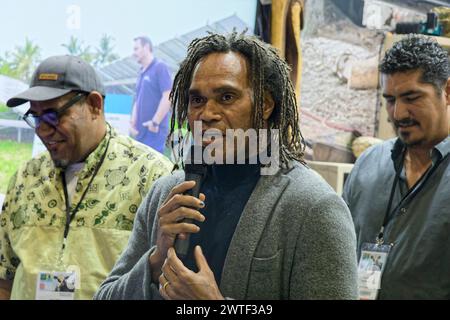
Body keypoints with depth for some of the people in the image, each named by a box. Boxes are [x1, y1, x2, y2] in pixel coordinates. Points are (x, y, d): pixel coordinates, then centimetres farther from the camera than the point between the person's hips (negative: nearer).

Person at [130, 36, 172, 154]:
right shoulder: (142, 73, 18)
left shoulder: (160, 67, -6)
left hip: (155, 131, -8)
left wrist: (155, 122, -17)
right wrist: (133, 123, 9)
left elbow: (168, 96, -15)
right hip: (141, 131, 8)